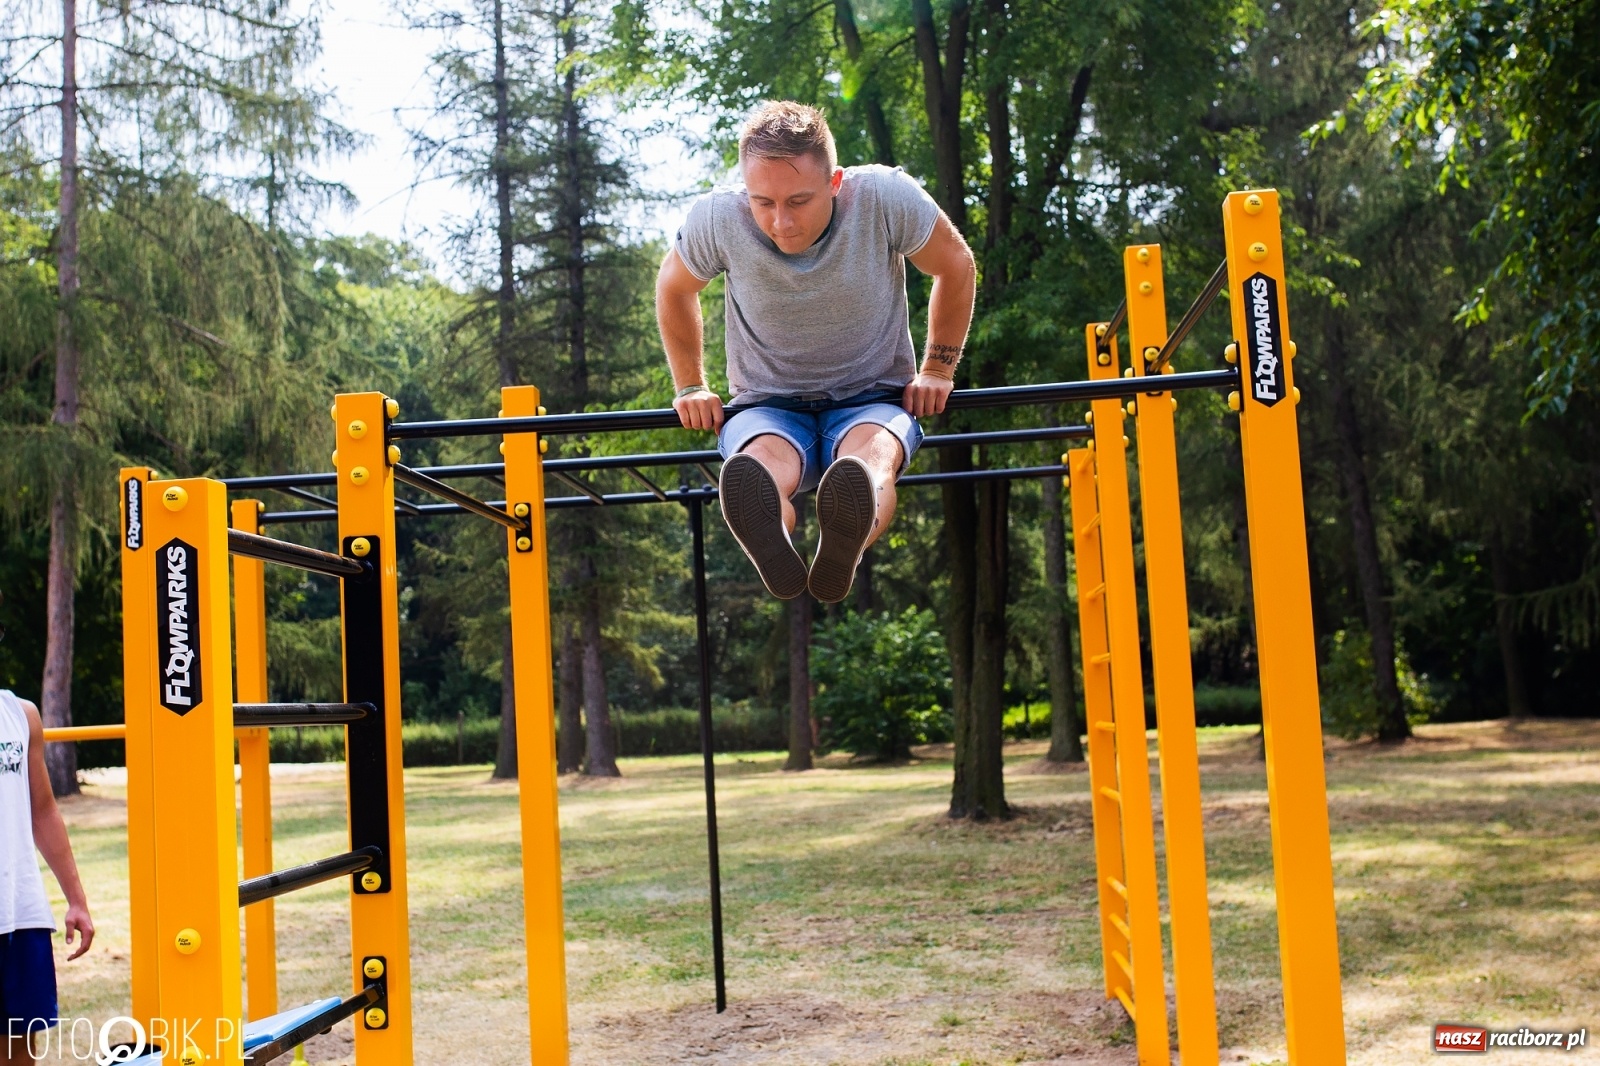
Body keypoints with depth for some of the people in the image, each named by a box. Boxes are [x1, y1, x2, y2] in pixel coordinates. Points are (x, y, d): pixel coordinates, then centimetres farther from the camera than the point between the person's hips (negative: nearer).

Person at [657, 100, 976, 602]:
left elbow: (956, 268, 3)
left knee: (871, 452, -40)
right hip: (767, 408, 1)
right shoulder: (717, 218, -13)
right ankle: (773, 552, -70)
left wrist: (938, 369, 4)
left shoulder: (885, 198, -16)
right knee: (760, 466, -38)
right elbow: (673, 289, 10)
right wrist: (690, 387, 9)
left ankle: (844, 548, -71)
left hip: (873, 400, -1)